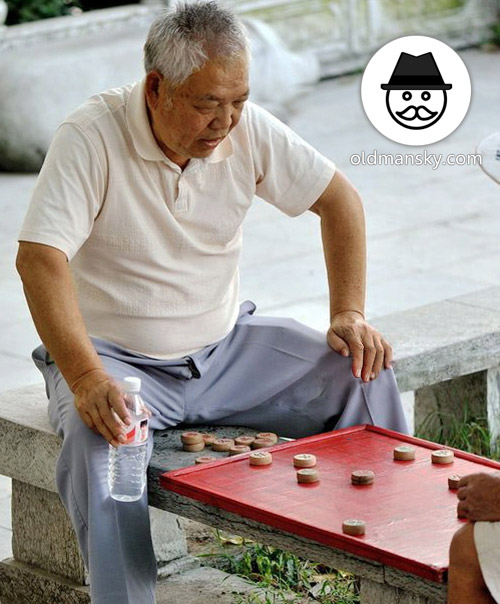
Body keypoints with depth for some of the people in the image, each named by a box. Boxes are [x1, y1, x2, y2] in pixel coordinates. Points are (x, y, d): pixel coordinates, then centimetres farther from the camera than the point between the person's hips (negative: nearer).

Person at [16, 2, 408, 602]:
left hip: (226, 348, 5)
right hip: (117, 359, -4)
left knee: (363, 375, -10)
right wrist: (85, 378, -41)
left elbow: (338, 199, 6)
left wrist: (349, 315, -5)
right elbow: (39, 258, -29)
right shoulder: (91, 137, -21)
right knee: (98, 440, -36)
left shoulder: (246, 127, -6)